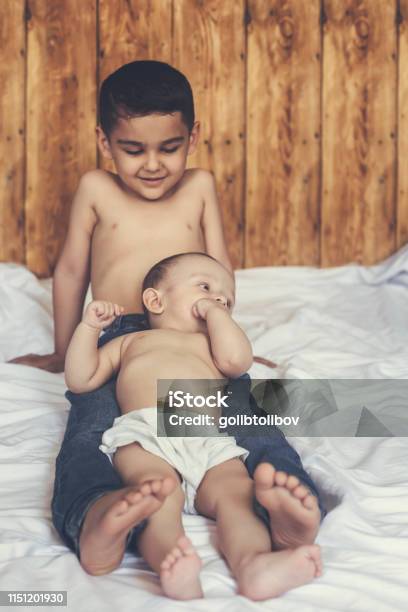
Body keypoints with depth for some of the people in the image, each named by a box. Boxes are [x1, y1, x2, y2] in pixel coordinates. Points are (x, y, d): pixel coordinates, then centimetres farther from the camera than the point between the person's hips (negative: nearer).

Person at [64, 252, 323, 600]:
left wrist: (214, 312, 26)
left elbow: (237, 359, 15)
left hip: (212, 443, 2)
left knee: (237, 495, -30)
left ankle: (253, 565, -56)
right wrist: (90, 327, 23)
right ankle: (172, 567, -60)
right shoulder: (131, 342, 41)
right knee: (161, 495, -35)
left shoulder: (211, 345, 40)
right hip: (145, 436, -2)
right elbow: (81, 380, 32)